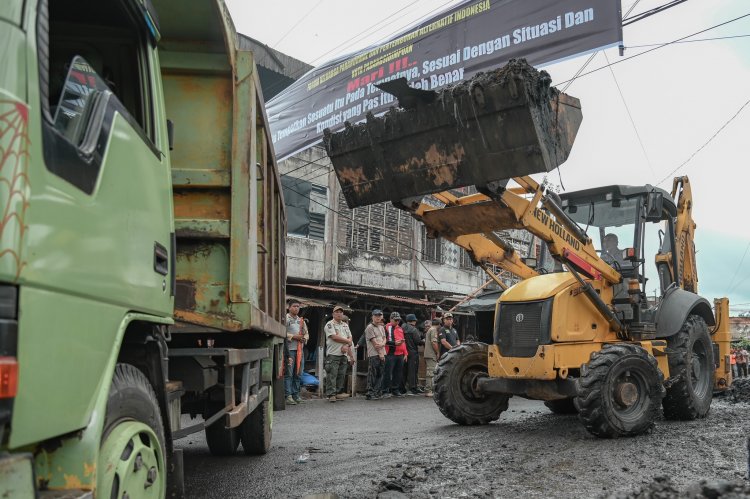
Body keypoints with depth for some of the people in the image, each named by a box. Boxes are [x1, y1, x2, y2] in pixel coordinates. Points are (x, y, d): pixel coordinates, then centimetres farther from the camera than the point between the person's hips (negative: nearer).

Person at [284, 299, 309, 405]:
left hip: (300, 349, 7)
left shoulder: (301, 320, 21)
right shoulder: (285, 319, -2)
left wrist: (304, 338, 2)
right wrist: (294, 336, -16)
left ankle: (296, 394, 16)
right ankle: (288, 396, -6)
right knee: (288, 373, -7)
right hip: (289, 349, -7)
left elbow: (307, 333, 24)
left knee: (298, 373, 9)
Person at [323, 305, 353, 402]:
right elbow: (334, 337, -15)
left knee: (341, 375, 7)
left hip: (343, 354, 7)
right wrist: (348, 341, -4)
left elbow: (350, 337, 14)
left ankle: (339, 393, 13)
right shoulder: (330, 324, -3)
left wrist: (347, 345, -8)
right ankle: (331, 394, -6)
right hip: (333, 354, -7)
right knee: (332, 375, -8)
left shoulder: (345, 325, 20)